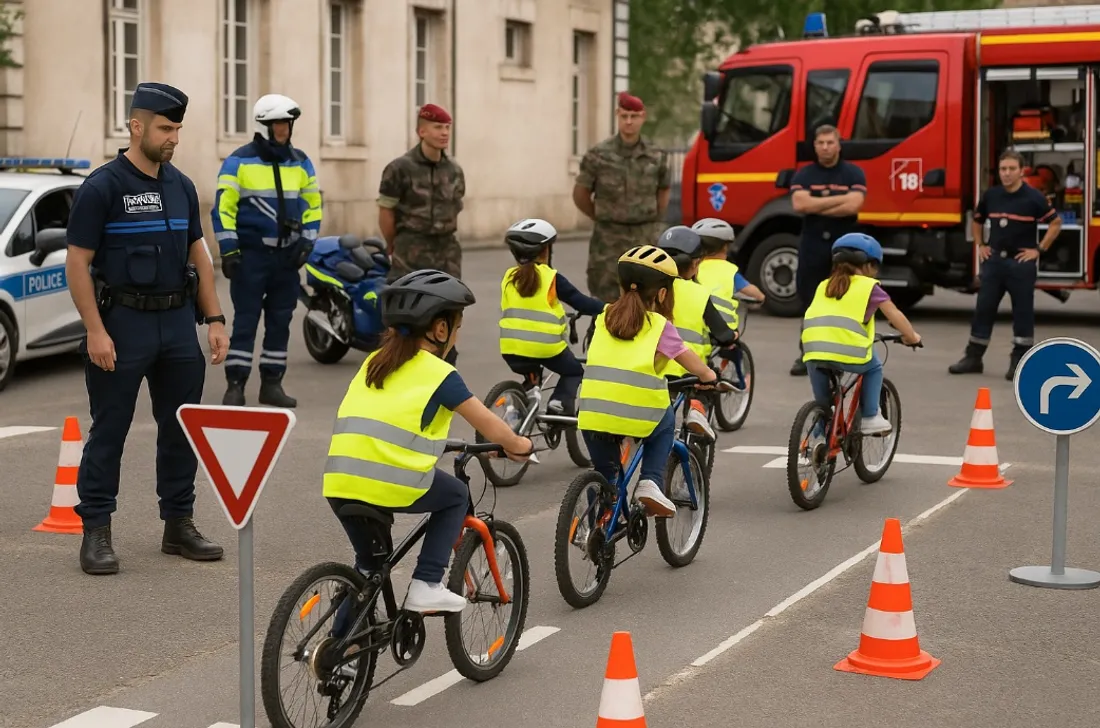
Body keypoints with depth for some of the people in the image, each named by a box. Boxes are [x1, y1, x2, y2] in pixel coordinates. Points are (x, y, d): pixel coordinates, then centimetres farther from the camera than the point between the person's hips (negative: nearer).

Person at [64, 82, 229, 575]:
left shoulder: (181, 186, 10)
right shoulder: (102, 187, -9)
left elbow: (198, 254, 15)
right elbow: (77, 263, -10)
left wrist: (214, 319, 8)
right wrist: (95, 332, -16)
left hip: (178, 322, 6)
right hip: (122, 322, -6)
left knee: (182, 427, 10)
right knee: (109, 431, 0)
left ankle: (179, 525, 21)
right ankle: (96, 533, 7)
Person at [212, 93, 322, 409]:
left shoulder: (300, 162, 9)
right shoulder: (239, 161, -5)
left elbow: (313, 203, 15)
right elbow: (223, 206, -6)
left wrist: (307, 243, 5)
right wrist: (228, 249, -12)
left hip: (287, 255, 5)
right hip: (250, 252, -5)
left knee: (280, 321, 7)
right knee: (245, 320, -5)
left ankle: (272, 383, 15)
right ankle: (235, 385, -1)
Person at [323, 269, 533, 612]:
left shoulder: (372, 364, 22)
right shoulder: (439, 374, 6)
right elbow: (490, 426, 13)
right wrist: (517, 446, 33)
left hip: (340, 482, 6)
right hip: (393, 485, -6)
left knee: (369, 562, 27)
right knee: (456, 496, 23)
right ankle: (426, 586, 12)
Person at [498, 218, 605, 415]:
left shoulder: (508, 277, 7)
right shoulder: (551, 278, -4)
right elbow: (581, 303, -4)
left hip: (512, 348, 4)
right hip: (547, 346, -4)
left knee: (530, 373, 32)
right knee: (573, 372, 19)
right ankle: (561, 401, -4)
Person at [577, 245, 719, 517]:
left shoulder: (605, 318, 18)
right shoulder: (659, 326, 7)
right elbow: (693, 364, 14)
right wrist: (708, 376, 36)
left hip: (592, 418, 3)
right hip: (638, 417, -3)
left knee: (604, 477, 25)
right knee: (666, 423, 30)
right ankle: (651, 482, 13)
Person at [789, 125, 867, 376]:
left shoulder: (853, 174, 3)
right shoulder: (804, 175, 7)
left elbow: (853, 205, -13)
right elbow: (799, 204, -11)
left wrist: (815, 207, -10)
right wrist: (840, 198, -11)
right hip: (812, 245, 1)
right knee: (810, 302, 4)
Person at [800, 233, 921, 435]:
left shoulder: (824, 286, 28)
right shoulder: (869, 286, 17)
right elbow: (895, 315, 23)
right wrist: (911, 337, 38)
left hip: (814, 351, 3)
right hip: (848, 352, -3)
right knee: (873, 368, 26)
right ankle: (870, 417, 22)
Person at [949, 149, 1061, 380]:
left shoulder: (1033, 197, -8)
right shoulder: (991, 195, 5)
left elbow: (1056, 223, -4)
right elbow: (976, 221, 23)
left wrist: (1039, 249, -7)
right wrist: (980, 245, 12)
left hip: (1021, 263, -4)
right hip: (993, 261, 4)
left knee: (1023, 313, 2)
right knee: (983, 309, 6)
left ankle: (1019, 362, 9)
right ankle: (973, 357, 13)